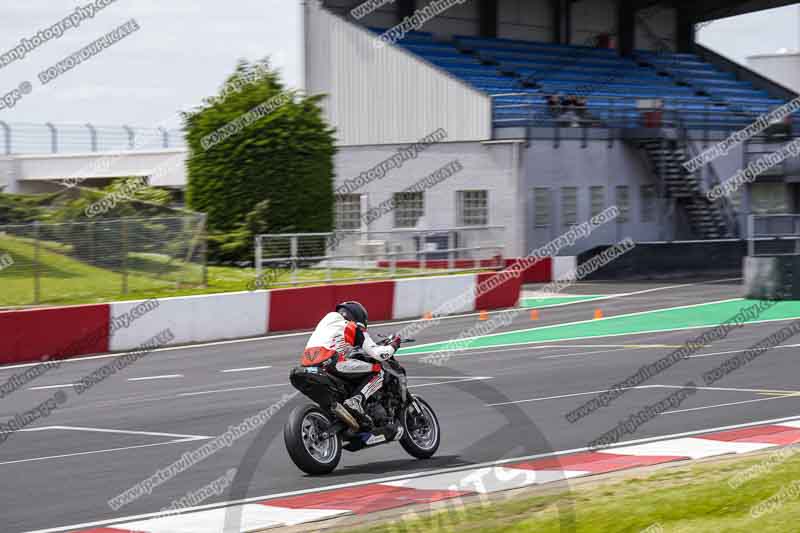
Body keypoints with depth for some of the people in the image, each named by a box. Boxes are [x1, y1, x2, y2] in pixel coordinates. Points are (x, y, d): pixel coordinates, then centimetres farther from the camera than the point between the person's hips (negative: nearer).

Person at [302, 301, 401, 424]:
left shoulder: (329, 318, 30)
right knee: (377, 372, 1)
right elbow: (378, 353, 3)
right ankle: (356, 401, -17)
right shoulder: (356, 328, 11)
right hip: (331, 362, -8)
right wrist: (393, 346, 23)